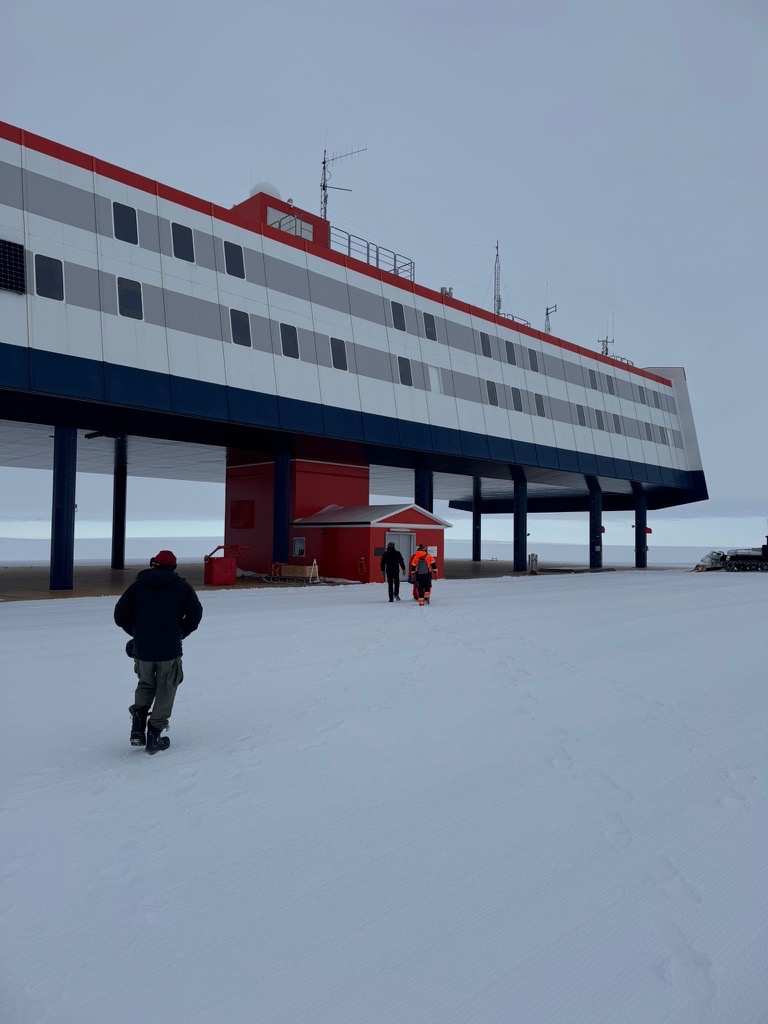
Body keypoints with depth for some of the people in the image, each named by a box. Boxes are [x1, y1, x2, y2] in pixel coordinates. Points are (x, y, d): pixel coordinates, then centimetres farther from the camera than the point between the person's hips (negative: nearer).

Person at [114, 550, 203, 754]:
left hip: (142, 649, 2)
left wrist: (137, 633, 16)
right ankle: (154, 736, 11)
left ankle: (138, 728, 6)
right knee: (165, 691, 12)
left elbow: (120, 616, 3)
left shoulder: (137, 585, 6)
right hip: (169, 650, -2)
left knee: (146, 684, 23)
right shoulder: (181, 586, 1)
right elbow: (195, 615, -3)